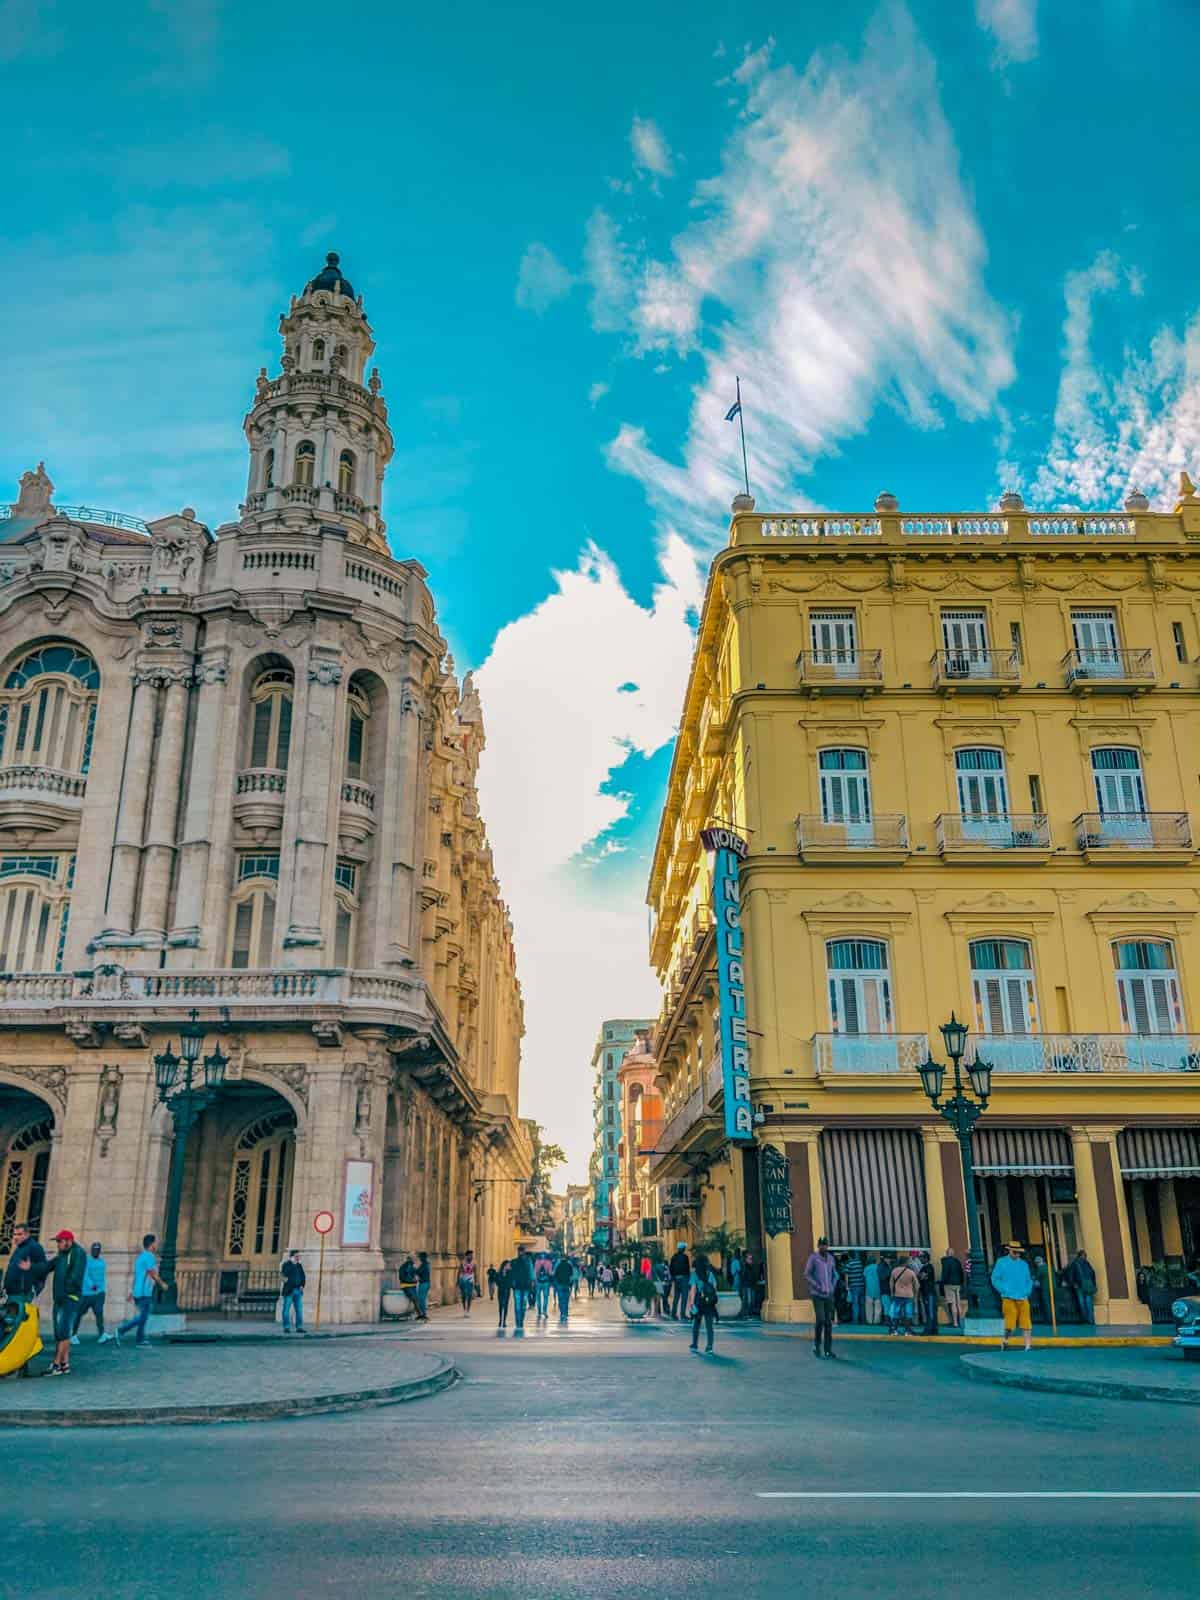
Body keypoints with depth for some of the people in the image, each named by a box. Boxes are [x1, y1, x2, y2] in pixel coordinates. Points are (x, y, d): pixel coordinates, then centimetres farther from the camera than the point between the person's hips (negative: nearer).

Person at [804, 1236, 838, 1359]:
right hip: (817, 1294, -5)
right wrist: (818, 1287, -15)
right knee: (820, 1319, -14)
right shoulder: (813, 1258, -7)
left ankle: (828, 1350, 10)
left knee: (828, 1322, 4)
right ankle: (816, 1345, 6)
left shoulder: (831, 1258, 10)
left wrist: (833, 1288, 4)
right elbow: (807, 1275, -9)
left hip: (829, 1295, 5)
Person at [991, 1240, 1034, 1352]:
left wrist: (1027, 1291, 3)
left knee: (1026, 1322, -4)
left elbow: (1029, 1280, 20)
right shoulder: (1001, 1262, 3)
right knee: (1010, 1323, -6)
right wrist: (1004, 1291, -6)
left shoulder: (1024, 1264, 14)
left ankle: (1028, 1345, -1)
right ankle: (1004, 1340, 17)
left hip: (1023, 1298, 3)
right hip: (1008, 1299, -3)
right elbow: (995, 1279, 2)